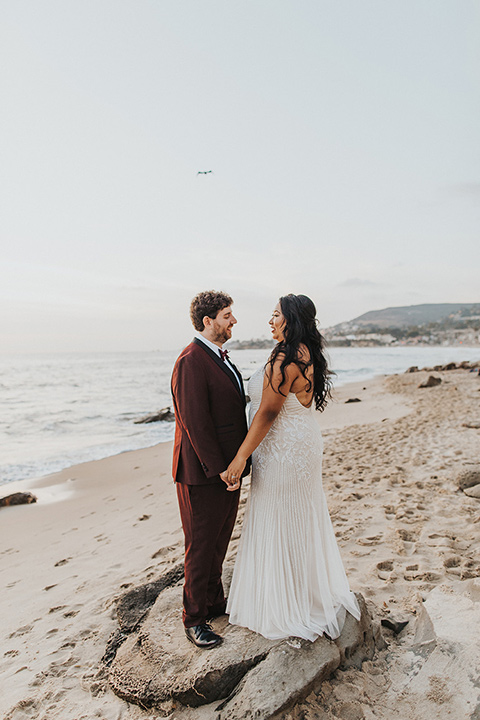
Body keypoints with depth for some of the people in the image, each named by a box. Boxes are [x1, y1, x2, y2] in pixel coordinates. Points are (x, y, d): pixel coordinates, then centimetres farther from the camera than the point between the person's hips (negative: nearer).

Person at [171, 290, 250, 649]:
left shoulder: (220, 357, 12)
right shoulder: (191, 362, -19)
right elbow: (195, 423, -23)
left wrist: (236, 463, 12)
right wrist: (219, 469, -20)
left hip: (227, 465, 9)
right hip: (203, 472, -9)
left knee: (219, 540, 21)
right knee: (201, 545, 6)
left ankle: (215, 601, 39)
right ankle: (195, 618, 25)